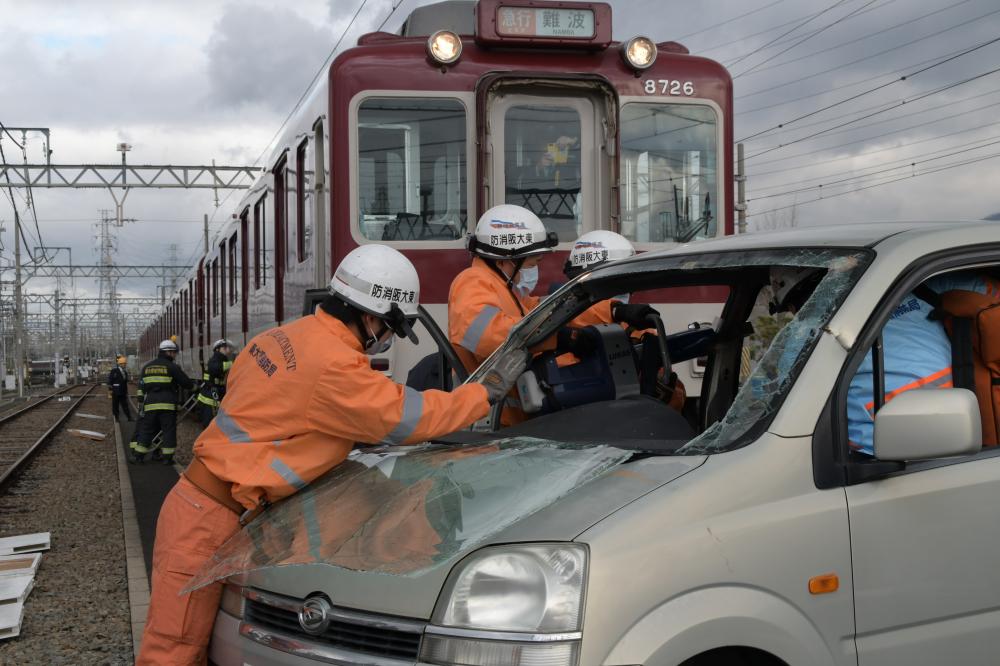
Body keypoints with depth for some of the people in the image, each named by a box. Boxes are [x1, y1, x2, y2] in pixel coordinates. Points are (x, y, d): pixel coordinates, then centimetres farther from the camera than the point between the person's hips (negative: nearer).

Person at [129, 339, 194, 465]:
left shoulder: (146, 366, 14)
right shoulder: (172, 367, -3)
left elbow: (141, 386, 14)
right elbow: (185, 382, -1)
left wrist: (141, 401, 16)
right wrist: (193, 385, 21)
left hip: (150, 404, 4)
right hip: (167, 404, -4)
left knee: (145, 429, 9)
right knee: (169, 430, 3)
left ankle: (137, 455, 6)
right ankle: (167, 457, 2)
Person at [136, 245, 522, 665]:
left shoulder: (289, 336, 7)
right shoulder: (335, 366, -20)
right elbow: (409, 417, -14)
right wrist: (489, 390, -2)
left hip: (199, 500, 9)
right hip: (207, 520, -9)